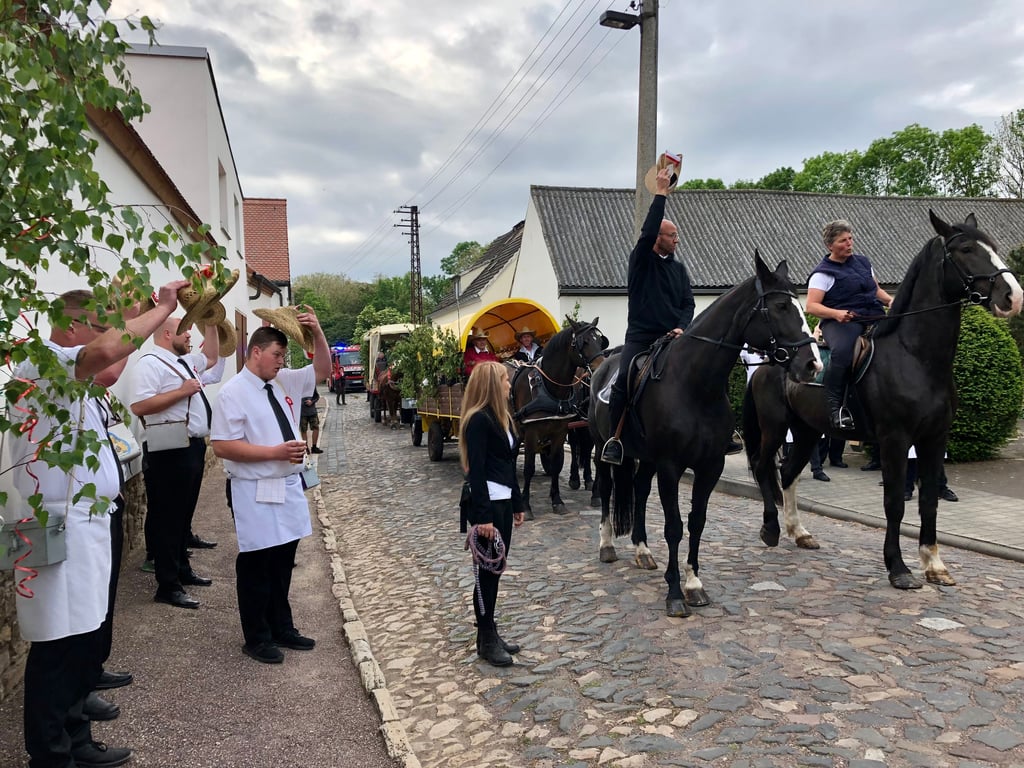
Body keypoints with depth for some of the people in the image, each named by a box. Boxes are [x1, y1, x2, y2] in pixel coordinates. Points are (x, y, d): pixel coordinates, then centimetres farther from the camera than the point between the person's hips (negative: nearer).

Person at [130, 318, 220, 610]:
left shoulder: (183, 362, 16)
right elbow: (139, 406, -24)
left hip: (193, 448, 10)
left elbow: (210, 358, 36)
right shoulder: (151, 363, -12)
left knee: (184, 514, 19)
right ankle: (168, 586, 4)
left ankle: (182, 570, 31)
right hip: (170, 452, -10)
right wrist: (182, 391, -20)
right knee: (167, 518, -2)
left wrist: (212, 325, 25)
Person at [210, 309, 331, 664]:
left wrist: (317, 332, -3)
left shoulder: (284, 381, 8)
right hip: (256, 493, -7)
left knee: (283, 562, 16)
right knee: (256, 566, 6)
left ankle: (282, 628, 30)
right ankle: (257, 639, 20)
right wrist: (276, 452, -21)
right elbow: (222, 446, -17)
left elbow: (322, 370, 14)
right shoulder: (233, 392, -12)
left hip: (289, 487, 7)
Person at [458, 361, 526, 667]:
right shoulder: (479, 420, -16)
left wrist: (518, 504, 19)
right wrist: (482, 517, -22)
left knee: (495, 569, 14)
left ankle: (490, 633, 25)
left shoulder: (501, 417, 13)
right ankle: (486, 640, 12)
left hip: (504, 501, 9)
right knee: (488, 570, 0)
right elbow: (476, 470, -20)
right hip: (486, 503, -9)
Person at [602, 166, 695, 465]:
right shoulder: (641, 260, 3)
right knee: (624, 379, -24)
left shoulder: (679, 268, 18)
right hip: (640, 336, -5)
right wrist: (661, 194, -13)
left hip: (672, 338, 5)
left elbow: (688, 302, 13)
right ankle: (614, 440, -17)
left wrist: (681, 327, -7)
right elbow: (647, 232, -15)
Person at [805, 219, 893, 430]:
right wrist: (837, 313, -24)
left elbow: (876, 290, 32)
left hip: (873, 318, 7)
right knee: (842, 352, -38)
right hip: (840, 322, -7)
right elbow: (812, 306, -7)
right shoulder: (823, 273, 1)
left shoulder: (862, 261, 22)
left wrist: (890, 300, 10)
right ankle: (835, 406, -29)